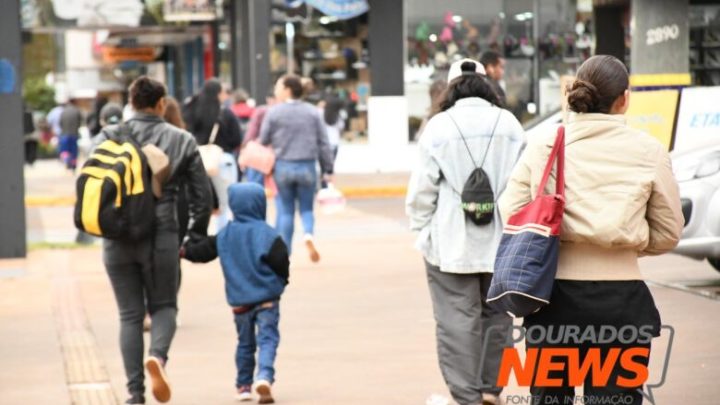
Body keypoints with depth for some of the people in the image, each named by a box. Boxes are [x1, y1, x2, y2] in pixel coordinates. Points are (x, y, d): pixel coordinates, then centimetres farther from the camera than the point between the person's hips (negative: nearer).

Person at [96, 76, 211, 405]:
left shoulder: (109, 137, 3)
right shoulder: (182, 140, 4)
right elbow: (201, 195, 5)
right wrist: (196, 238, 13)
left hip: (118, 239, 1)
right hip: (161, 237, -1)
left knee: (130, 314, 10)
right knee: (164, 306, 15)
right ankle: (157, 355, -16)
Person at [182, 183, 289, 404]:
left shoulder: (224, 235, 3)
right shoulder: (267, 234, -10)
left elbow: (202, 251, 11)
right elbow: (281, 262, -14)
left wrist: (185, 250, 32)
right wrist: (281, 281, 6)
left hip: (239, 300, 4)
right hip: (267, 298, -4)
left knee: (245, 343, 17)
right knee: (267, 339, -5)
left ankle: (243, 385, 21)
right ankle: (264, 376, -26)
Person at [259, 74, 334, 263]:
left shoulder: (274, 112, -4)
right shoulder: (312, 112, 1)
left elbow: (263, 140, -1)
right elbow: (324, 143, 1)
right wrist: (327, 170, 5)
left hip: (283, 167, -1)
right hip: (307, 167, 1)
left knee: (286, 210, 10)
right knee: (306, 208, 13)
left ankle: (284, 251, 9)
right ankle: (309, 234, -16)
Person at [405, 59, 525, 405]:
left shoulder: (440, 126, -5)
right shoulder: (509, 124, 4)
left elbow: (423, 187, -5)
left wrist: (421, 227, 7)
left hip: (451, 243, -3)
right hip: (501, 239, 3)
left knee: (458, 320, 0)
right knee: (496, 315, 15)